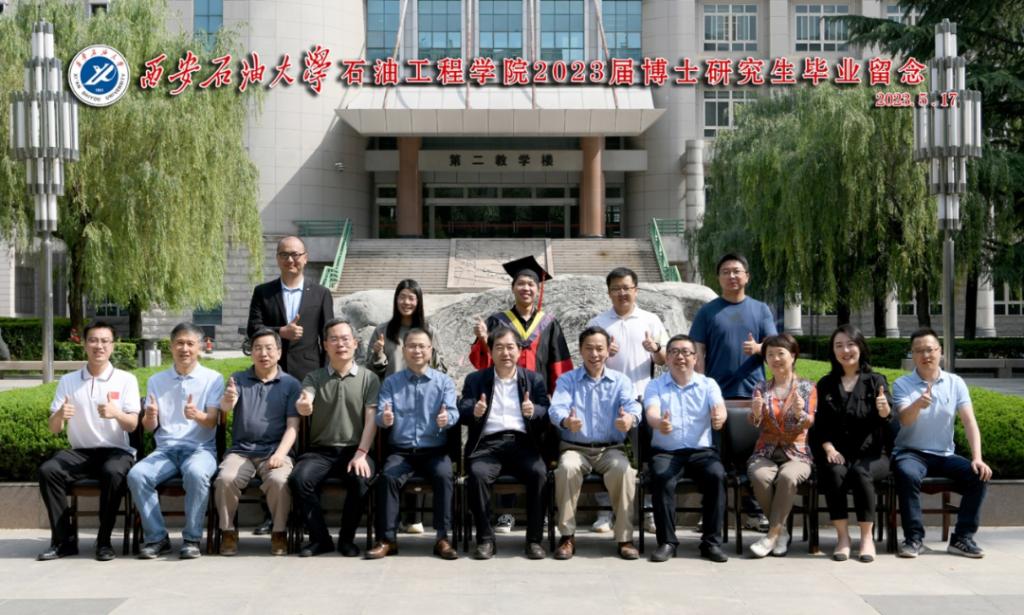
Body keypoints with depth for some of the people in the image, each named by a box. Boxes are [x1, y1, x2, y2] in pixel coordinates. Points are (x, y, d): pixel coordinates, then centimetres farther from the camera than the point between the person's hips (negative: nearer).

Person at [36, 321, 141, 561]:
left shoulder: (126, 380, 2)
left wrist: (116, 413, -28)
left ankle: (104, 540, -19)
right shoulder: (68, 381, 8)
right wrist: (60, 415, -20)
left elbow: (132, 426, -5)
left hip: (116, 451, -3)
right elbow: (53, 429, 5)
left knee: (112, 473, -35)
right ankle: (64, 539, -15)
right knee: (47, 470, -25)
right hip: (80, 452, 3)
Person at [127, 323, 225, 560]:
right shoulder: (156, 381, 14)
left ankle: (192, 539, -21)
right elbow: (149, 427, 10)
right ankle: (156, 537, -13)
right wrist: (150, 417, -14)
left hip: (200, 448, -3)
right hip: (166, 449, 3)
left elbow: (212, 422, -4)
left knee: (196, 473, -36)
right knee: (136, 475, -27)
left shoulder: (213, 379, 5)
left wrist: (197, 415, -27)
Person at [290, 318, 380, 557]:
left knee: (361, 479, -32)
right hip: (321, 450, 1)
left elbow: (371, 419, -2)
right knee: (299, 478, -28)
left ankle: (347, 538, -8)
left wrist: (361, 454, -15)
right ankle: (320, 538, -9)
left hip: (355, 450, -1)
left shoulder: (369, 378, 7)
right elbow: (305, 405, -11)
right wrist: (302, 406, -37)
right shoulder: (314, 378, 10)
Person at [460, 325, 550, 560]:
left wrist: (534, 411, -15)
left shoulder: (534, 379, 18)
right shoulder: (475, 380, 18)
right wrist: (474, 412, -18)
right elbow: (462, 412, 6)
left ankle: (534, 540, -18)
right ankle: (485, 539, -19)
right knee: (477, 473, -31)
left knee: (539, 473, -29)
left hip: (522, 444, 0)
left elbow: (546, 414, 8)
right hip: (488, 444, 0)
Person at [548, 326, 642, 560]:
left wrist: (630, 418, -37)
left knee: (623, 469, -32)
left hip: (611, 449, 0)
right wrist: (566, 421, -37)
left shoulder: (621, 381, 11)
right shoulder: (567, 380, 9)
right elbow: (557, 408, -11)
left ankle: (624, 537, -20)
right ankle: (567, 536, -21)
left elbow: (632, 405, -10)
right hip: (575, 448, 0)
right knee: (567, 467, -33)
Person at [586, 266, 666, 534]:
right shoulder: (598, 323, 9)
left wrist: (656, 349, -12)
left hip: (643, 397, 0)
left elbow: (664, 360, 9)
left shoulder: (651, 320, 11)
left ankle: (649, 512, 7)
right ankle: (605, 512, 6)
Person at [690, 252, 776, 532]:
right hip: (717, 394, -1)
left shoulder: (761, 310, 12)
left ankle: (754, 511, 13)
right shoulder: (707, 312, 7)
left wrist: (758, 348, -16)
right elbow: (698, 353, 3)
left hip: (753, 394, 1)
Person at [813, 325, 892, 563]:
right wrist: (829, 447, -8)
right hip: (837, 453, 1)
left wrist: (884, 410, -34)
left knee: (860, 472, -33)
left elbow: (886, 418, -10)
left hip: (871, 454, -1)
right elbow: (819, 425, 10)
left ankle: (867, 537, -21)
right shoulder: (825, 384, 14)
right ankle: (843, 536, -22)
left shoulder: (876, 381, 7)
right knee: (834, 473, -32)